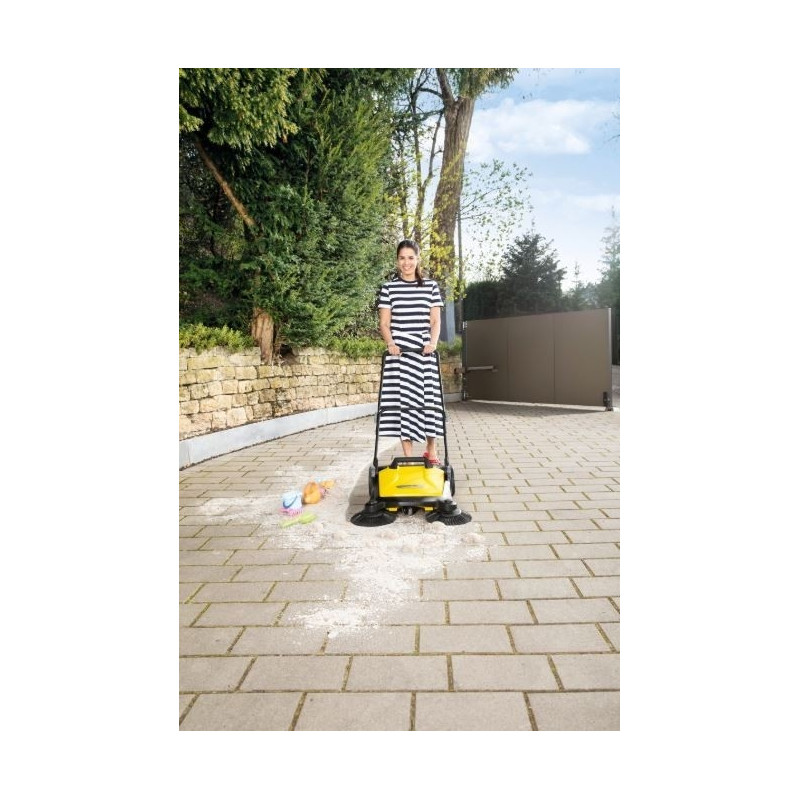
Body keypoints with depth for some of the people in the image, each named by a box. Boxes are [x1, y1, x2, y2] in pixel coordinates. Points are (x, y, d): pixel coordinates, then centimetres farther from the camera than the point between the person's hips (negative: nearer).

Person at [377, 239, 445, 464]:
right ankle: (408, 456, 2)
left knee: (429, 399, 2)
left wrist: (433, 341, -11)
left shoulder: (431, 286, 10)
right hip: (399, 351, -1)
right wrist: (390, 343, -15)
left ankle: (431, 452, 17)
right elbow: (384, 322, 3)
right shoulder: (388, 287, 7)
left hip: (424, 351, 1)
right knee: (402, 400, -4)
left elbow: (436, 320, 7)